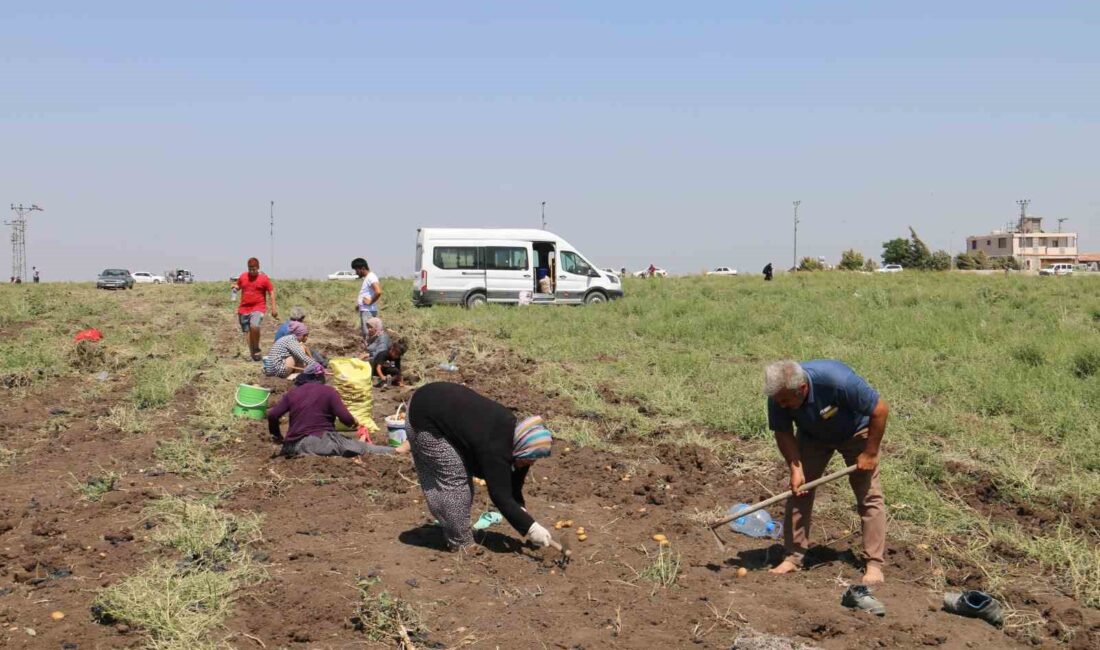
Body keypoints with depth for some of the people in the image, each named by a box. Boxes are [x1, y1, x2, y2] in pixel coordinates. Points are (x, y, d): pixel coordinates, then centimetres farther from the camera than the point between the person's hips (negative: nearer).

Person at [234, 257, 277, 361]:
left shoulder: (264, 278, -2)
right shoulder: (243, 277, 8)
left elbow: (271, 292, 0)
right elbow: (237, 286, 25)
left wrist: (273, 307, -7)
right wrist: (235, 286, -1)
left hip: (258, 308, -5)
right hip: (244, 309, 5)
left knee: (254, 326, -29)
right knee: (247, 332, 5)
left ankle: (256, 349, -10)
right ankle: (252, 354, 15)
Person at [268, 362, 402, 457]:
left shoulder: (292, 392, 13)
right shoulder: (328, 391, 2)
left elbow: (272, 415, 4)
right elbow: (345, 418, -7)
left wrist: (277, 437, 18)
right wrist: (355, 423, 15)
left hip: (294, 446, 5)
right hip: (320, 440, -4)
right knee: (362, 448, 4)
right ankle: (396, 451, 6)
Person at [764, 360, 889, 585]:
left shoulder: (838, 380, -41)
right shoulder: (778, 395, -29)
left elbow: (880, 410, -29)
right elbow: (783, 433, -13)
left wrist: (870, 453, -23)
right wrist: (795, 469, -25)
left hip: (855, 432, -3)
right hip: (812, 436, 4)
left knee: (869, 496, -8)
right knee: (798, 491, -4)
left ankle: (874, 564, -3)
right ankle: (794, 556, 3)